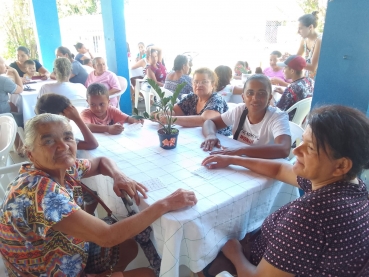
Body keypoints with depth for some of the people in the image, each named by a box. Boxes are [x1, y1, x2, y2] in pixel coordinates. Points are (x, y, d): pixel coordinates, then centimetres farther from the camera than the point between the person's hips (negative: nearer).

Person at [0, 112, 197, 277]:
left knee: (129, 246, 17)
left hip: (71, 259, 7)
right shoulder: (40, 191, -34)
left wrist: (118, 176, -14)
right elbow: (107, 237, -37)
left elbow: (101, 161, 10)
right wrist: (165, 204, -31)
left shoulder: (65, 169, -9)